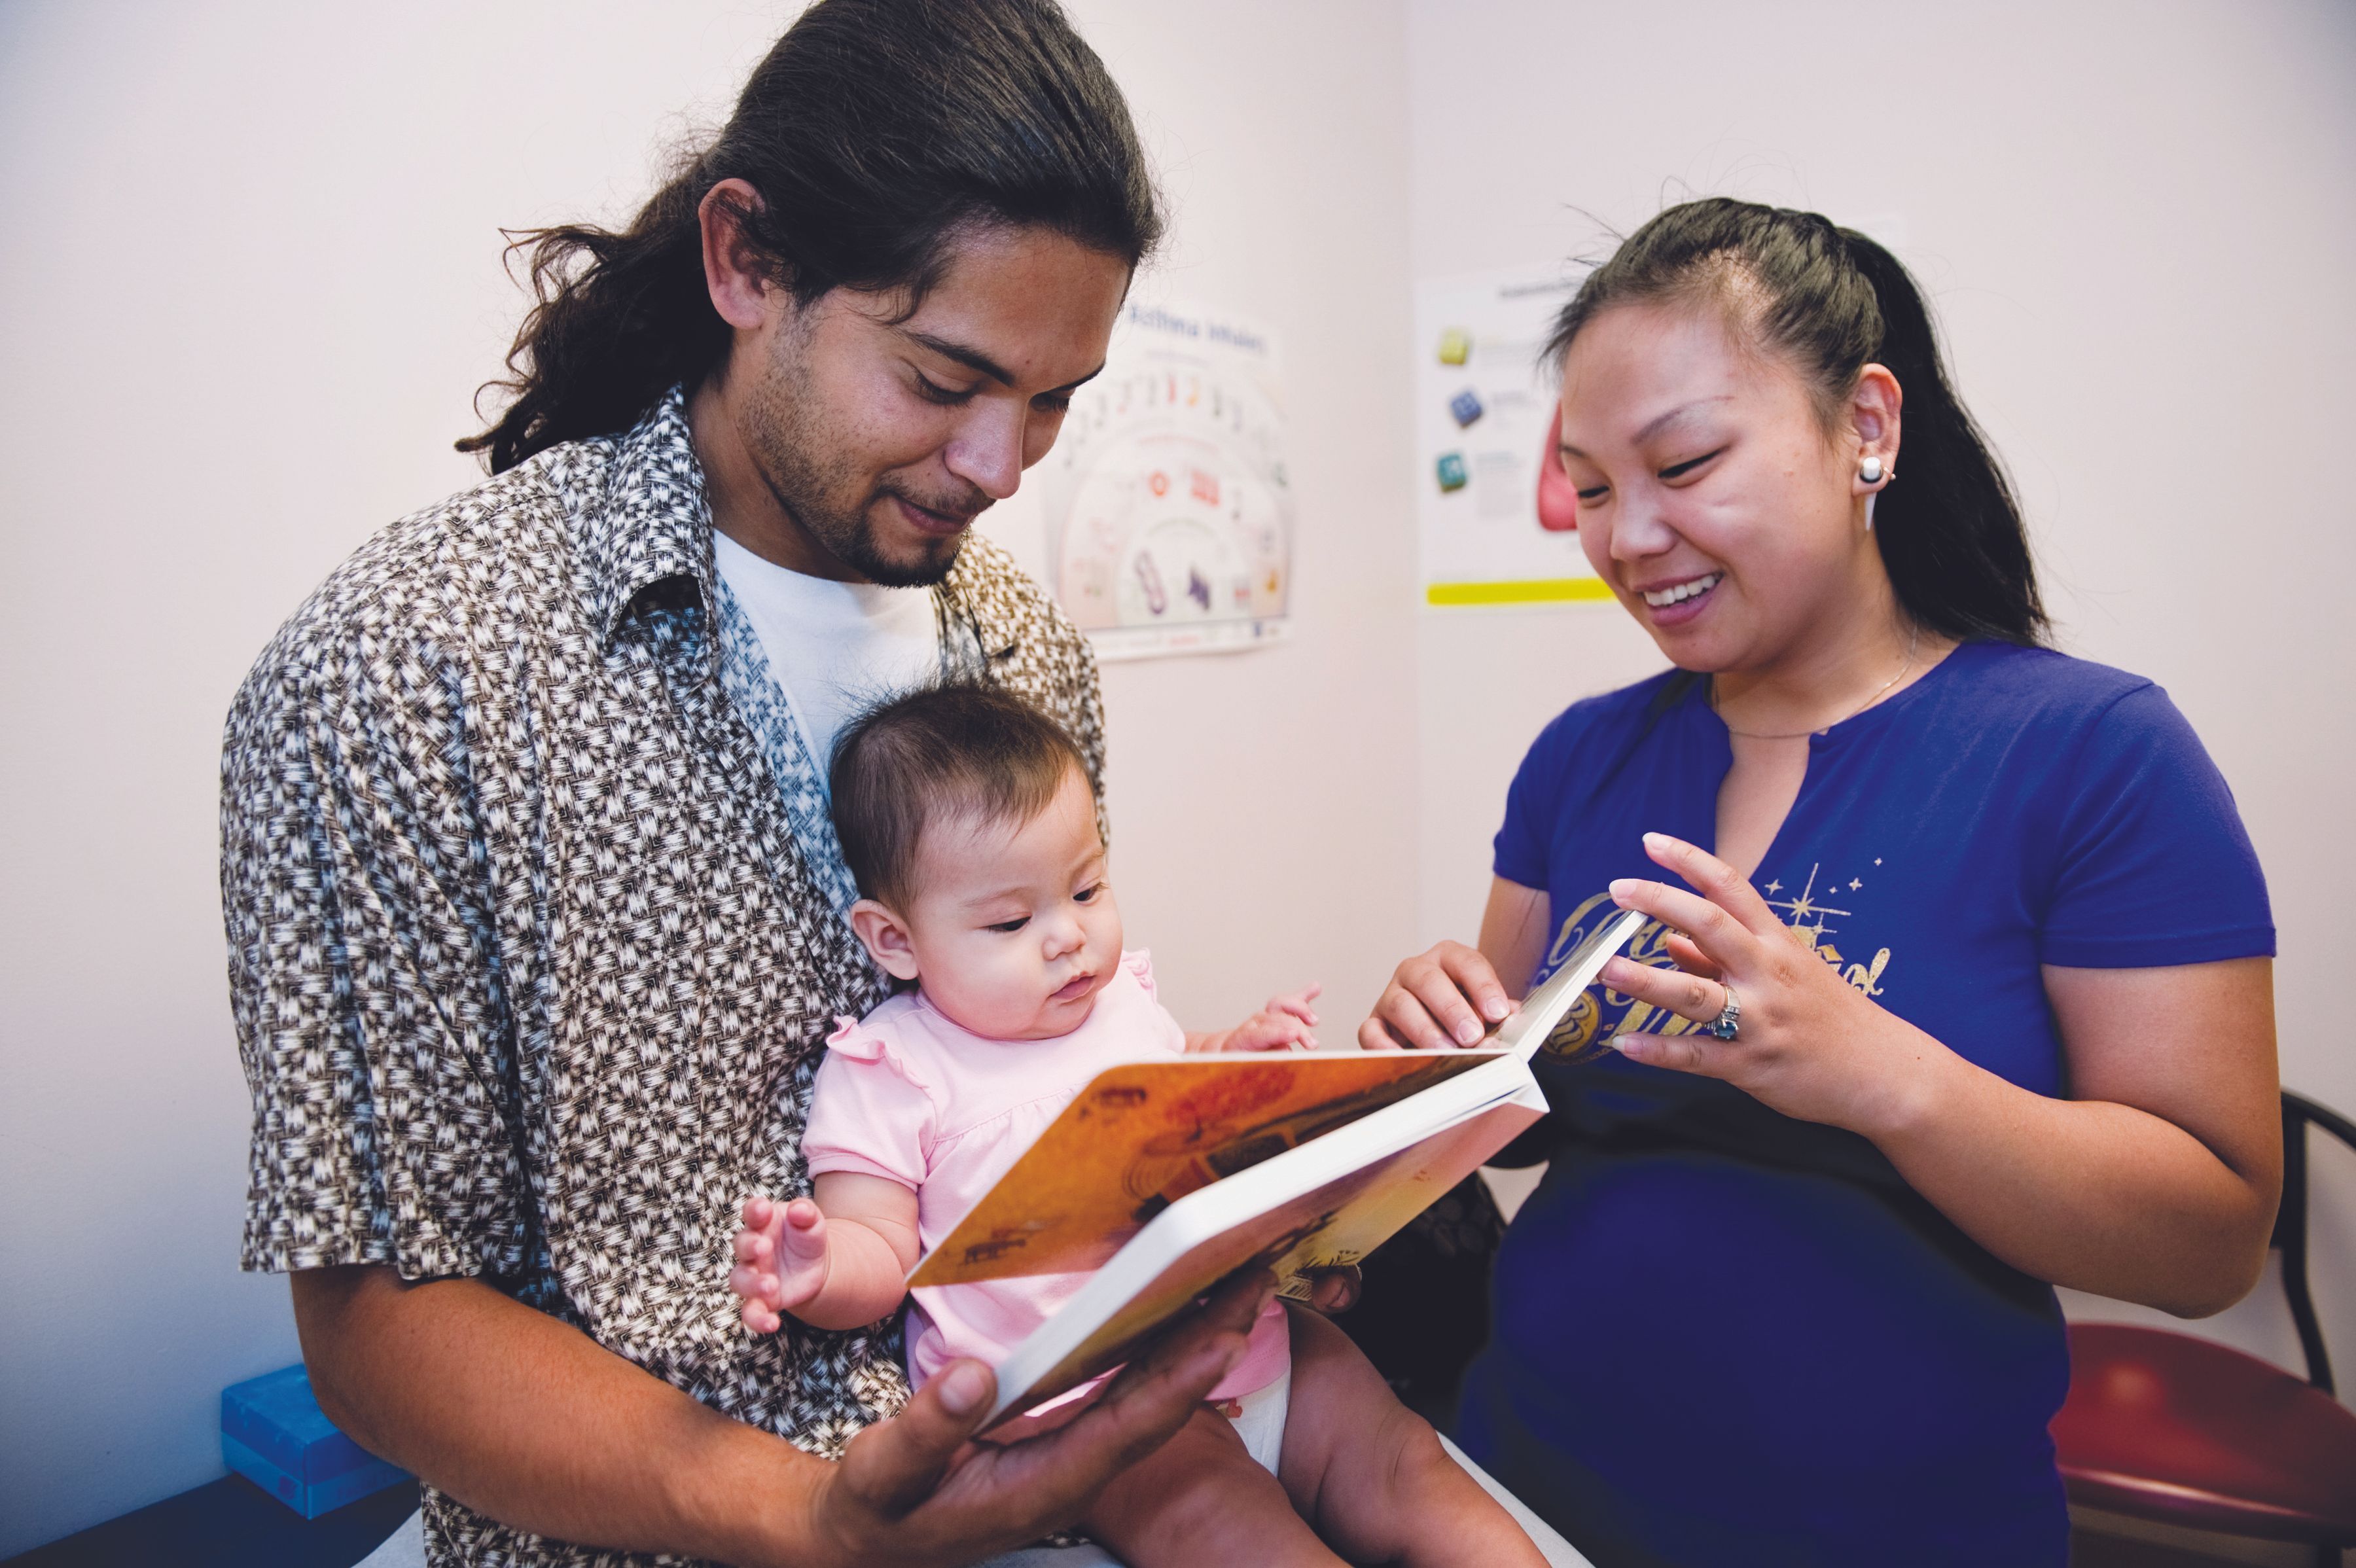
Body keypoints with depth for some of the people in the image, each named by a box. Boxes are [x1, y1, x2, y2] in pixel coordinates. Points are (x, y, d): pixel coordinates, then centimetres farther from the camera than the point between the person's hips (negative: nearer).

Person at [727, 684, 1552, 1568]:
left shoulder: (1120, 997, 11)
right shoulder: (890, 1073, -5)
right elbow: (880, 1254, -7)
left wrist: (1235, 1056, 12)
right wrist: (820, 1270, -29)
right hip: (1072, 1394, -5)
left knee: (1400, 1463, -8)